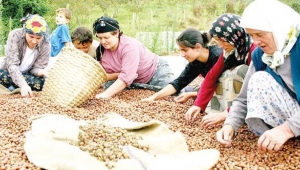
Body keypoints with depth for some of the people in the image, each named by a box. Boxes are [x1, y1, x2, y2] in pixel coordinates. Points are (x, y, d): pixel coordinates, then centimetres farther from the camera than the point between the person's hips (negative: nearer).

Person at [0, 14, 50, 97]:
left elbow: (37, 67, -12)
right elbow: (12, 64, -32)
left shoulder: (45, 45, -18)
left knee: (41, 82, -30)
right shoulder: (15, 35, -24)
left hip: (28, 75, 2)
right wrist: (23, 84, -48)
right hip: (9, 73, -2)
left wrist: (40, 72, -39)